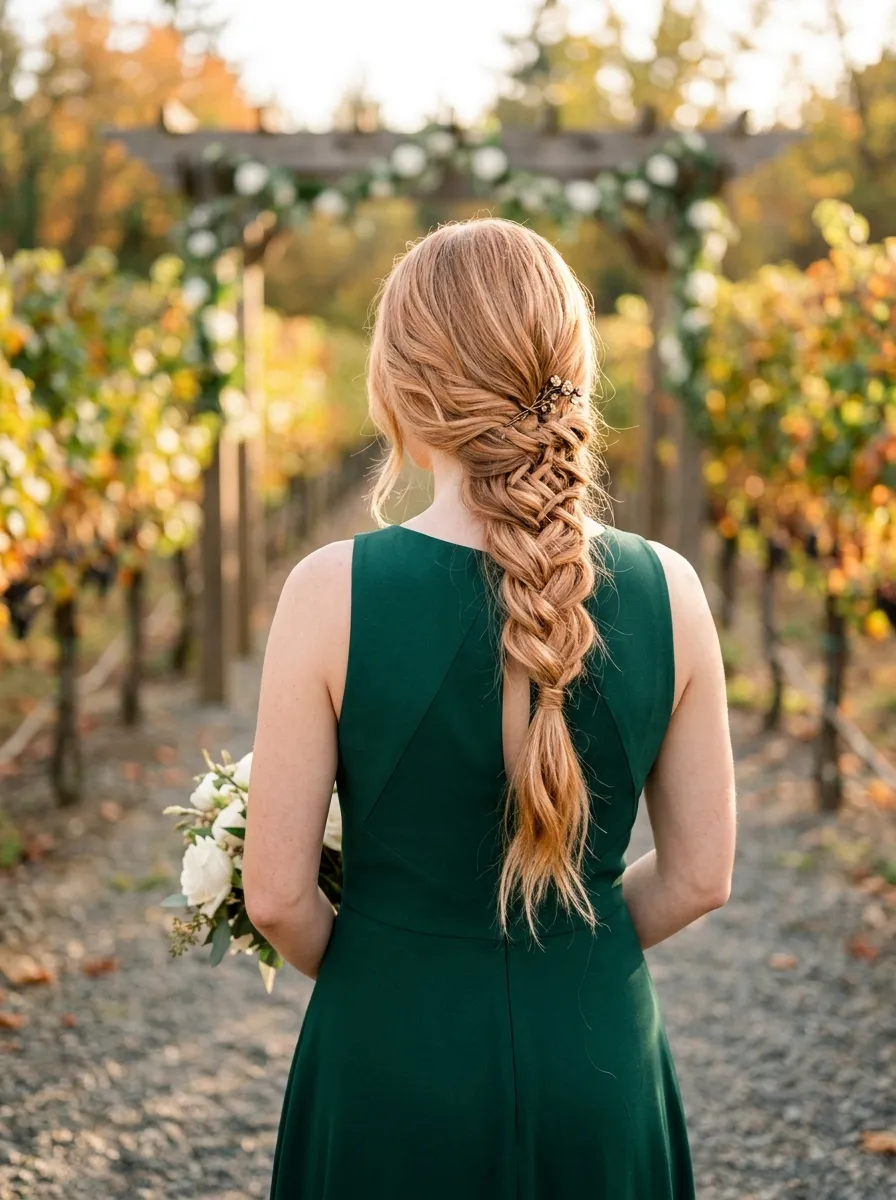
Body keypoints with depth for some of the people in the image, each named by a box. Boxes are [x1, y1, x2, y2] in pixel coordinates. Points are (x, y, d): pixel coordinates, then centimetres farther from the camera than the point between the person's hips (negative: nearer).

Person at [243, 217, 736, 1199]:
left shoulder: (335, 593, -18)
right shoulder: (667, 592, -11)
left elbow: (276, 895, -11)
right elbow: (699, 877, -2)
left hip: (393, 1056, -2)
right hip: (598, 1055, 2)